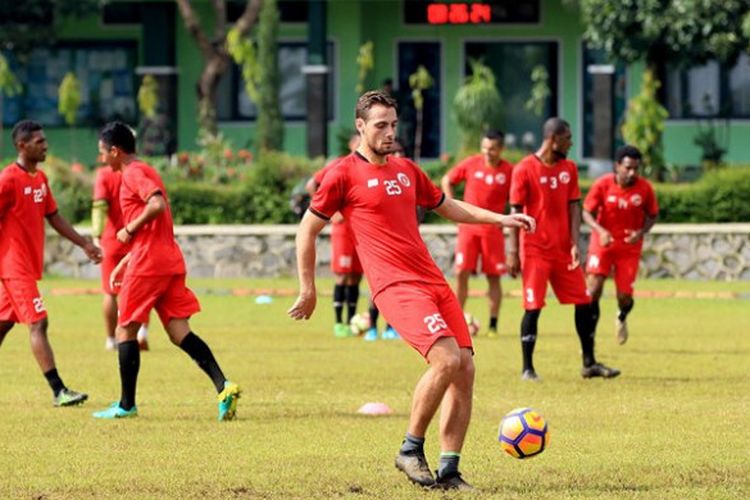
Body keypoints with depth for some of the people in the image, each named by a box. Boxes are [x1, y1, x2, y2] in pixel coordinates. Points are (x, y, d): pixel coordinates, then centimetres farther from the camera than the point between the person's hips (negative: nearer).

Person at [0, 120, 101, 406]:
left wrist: (84, 244, 15)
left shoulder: (40, 178, 12)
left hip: (27, 266, 9)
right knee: (38, 323, -12)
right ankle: (58, 391, -15)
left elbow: (54, 218, 19)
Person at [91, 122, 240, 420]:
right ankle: (223, 387, -16)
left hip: (147, 265, -9)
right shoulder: (145, 172, 24)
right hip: (171, 262, 9)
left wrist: (129, 229, -13)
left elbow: (157, 205, -25)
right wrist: (121, 267, 29)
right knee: (179, 332, 1)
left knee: (125, 330, 3)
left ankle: (127, 405, 7)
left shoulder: (133, 173, -7)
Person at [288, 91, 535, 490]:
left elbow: (446, 206, 33)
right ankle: (411, 450, -7)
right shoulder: (344, 175, -1)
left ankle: (448, 472, 4)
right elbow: (307, 231, 4)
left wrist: (500, 218, 23)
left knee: (465, 368, -2)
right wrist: (308, 290, 3)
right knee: (446, 359, -24)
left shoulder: (406, 170, 18)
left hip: (434, 281, 7)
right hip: (395, 287, -7)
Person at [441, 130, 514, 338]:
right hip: (468, 227, 1)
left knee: (494, 277, 1)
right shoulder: (471, 164, -1)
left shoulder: (508, 171, -4)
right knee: (461, 273, -5)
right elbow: (447, 181, 11)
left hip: (493, 230, -1)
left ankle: (493, 324, 8)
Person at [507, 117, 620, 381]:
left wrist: (575, 244, -4)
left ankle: (589, 364, 14)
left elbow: (574, 207, 7)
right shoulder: (525, 169, -8)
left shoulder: (569, 168, 8)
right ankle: (528, 368, 1)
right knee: (533, 307, -6)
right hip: (536, 249, -5)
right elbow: (516, 211, -7)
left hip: (564, 249, 5)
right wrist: (513, 252, -10)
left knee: (584, 304, 5)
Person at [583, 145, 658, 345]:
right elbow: (587, 213, -7)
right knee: (594, 287, -18)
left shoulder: (644, 188, -10)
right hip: (603, 243, -1)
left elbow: (652, 216, 3)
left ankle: (622, 317, 37)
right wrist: (600, 230, -26)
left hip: (629, 246, 1)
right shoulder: (602, 184, -14)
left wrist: (641, 232, -17)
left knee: (624, 297, -2)